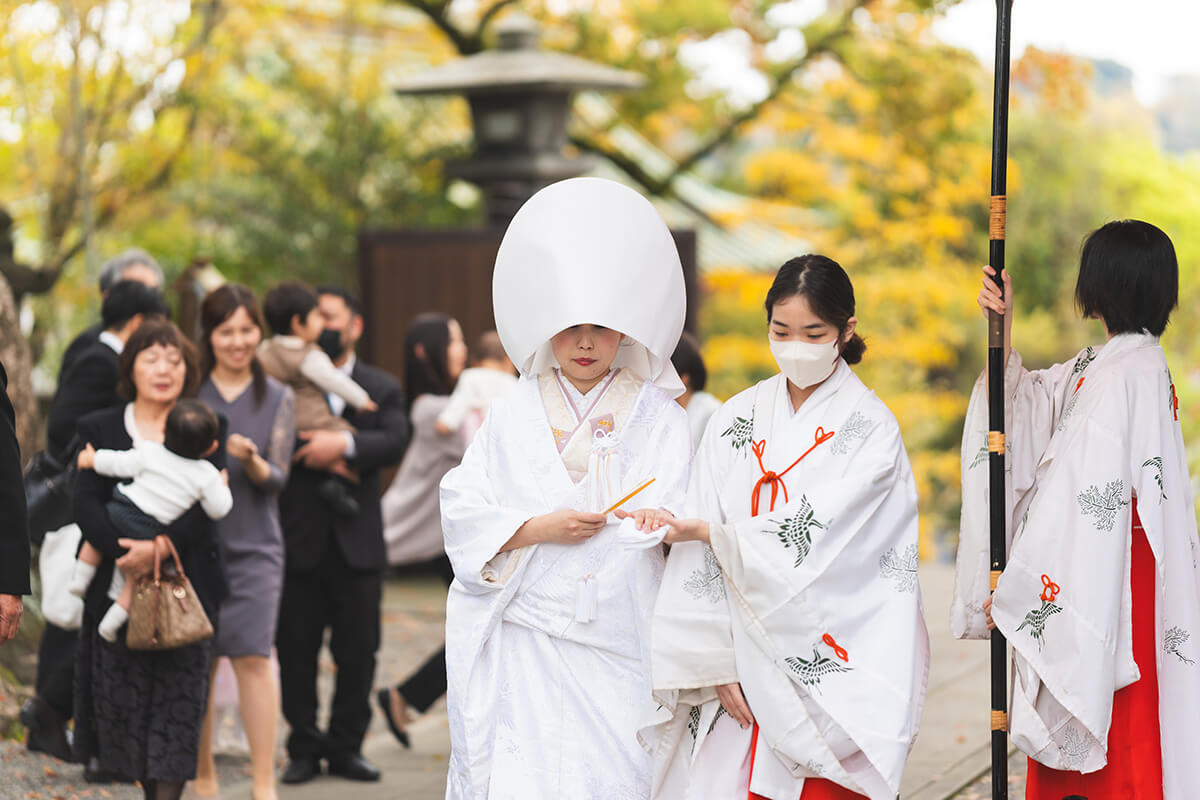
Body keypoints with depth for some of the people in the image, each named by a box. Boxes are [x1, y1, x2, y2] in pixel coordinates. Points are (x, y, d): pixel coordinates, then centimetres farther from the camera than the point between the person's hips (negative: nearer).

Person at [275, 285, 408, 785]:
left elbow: (395, 441, -7)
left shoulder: (381, 388, 11)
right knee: (296, 650, 2)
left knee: (357, 651, 4)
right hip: (298, 540, -1)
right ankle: (304, 748, 12)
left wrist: (345, 444, -21)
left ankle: (345, 746, 15)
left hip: (357, 541, 1)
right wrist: (315, 451, -17)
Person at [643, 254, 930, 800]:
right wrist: (716, 662, -4)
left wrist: (708, 532, -14)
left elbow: (815, 538, -13)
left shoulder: (870, 427, -3)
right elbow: (698, 553, 3)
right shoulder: (735, 421, 7)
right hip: (745, 670, 3)